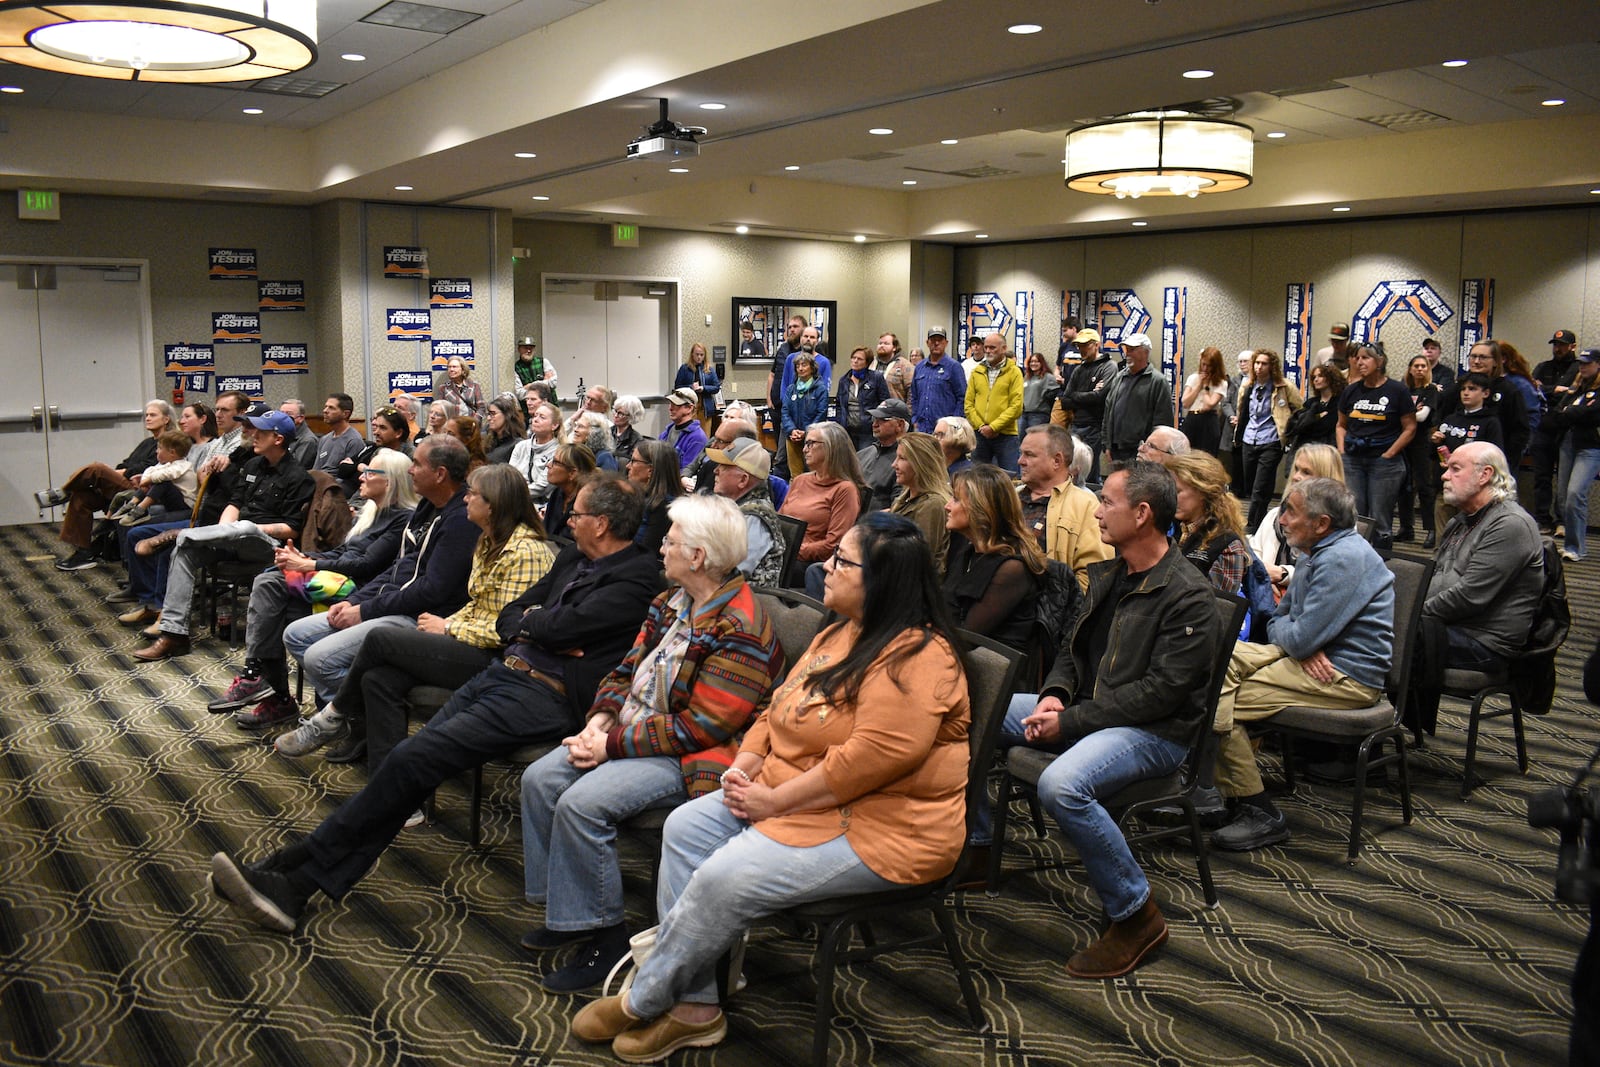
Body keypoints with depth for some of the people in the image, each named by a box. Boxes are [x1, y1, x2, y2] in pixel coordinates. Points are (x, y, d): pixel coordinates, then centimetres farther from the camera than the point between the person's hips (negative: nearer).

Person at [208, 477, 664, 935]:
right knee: (409, 767, -6)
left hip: (542, 696, -8)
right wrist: (542, 631, -1)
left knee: (411, 759, -17)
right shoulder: (573, 557, 21)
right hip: (500, 673, 8)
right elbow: (508, 618, 20)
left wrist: (530, 622, 5)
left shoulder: (639, 577, -7)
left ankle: (291, 871, -5)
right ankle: (293, 887, -7)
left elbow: (560, 625, -17)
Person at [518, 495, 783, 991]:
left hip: (691, 759, -10)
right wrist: (601, 720, -5)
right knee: (539, 778, -2)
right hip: (631, 731, 10)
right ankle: (564, 909, 11)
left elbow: (699, 727, -24)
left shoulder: (739, 631, -21)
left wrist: (613, 745, -20)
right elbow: (629, 669, 14)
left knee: (582, 803, -25)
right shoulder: (673, 602, 8)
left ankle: (603, 935, -7)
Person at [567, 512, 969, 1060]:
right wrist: (744, 766, -3)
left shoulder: (917, 660, -21)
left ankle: (644, 1002, 5)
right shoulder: (841, 634, 11)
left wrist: (774, 800, -22)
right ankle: (693, 1007, 0)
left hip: (878, 829, -10)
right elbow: (781, 706, 15)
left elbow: (873, 758, -30)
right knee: (685, 826, -4)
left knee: (725, 879, -21)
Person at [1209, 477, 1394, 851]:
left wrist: (1283, 628, 1)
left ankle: (1260, 814, -4)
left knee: (1219, 706, -16)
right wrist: (1302, 645, -7)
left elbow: (1300, 637, -23)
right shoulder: (1315, 554, 15)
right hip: (1315, 659, 11)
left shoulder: (1343, 560, -20)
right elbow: (1278, 621, 17)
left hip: (1346, 678, -11)